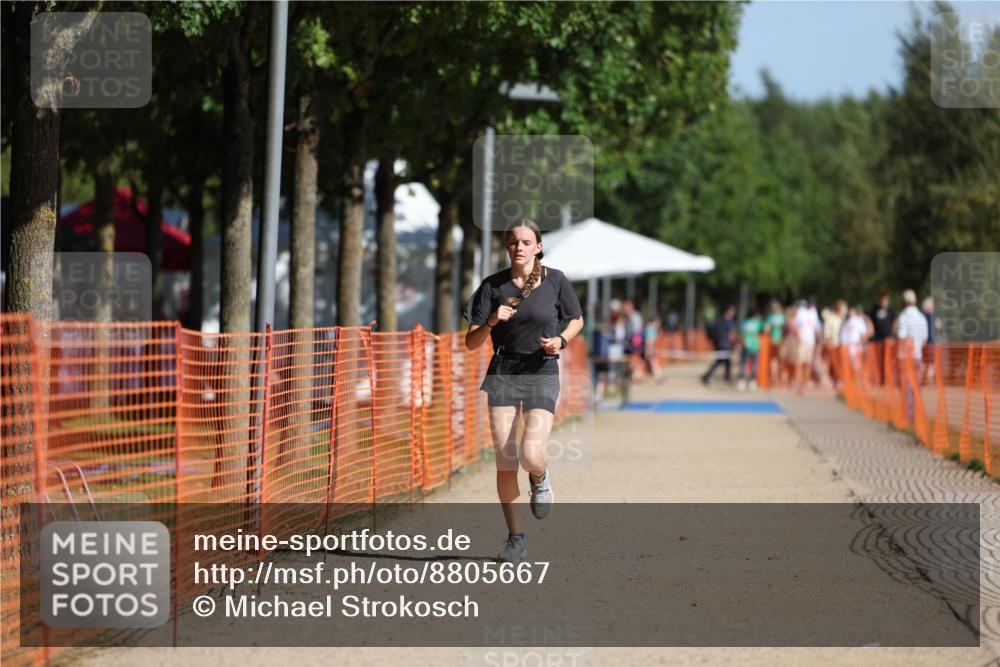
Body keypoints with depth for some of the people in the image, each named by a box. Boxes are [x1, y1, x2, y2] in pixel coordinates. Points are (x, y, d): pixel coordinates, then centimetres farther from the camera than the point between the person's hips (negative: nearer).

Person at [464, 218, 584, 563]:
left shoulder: (555, 280, 0)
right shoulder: (493, 286, 1)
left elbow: (577, 319, 15)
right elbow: (471, 342, 2)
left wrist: (561, 340, -5)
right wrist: (491, 321, -17)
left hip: (542, 372, -1)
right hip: (503, 373, 1)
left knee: (531, 455, -18)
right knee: (505, 461, -3)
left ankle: (540, 479, 21)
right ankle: (515, 538, 11)